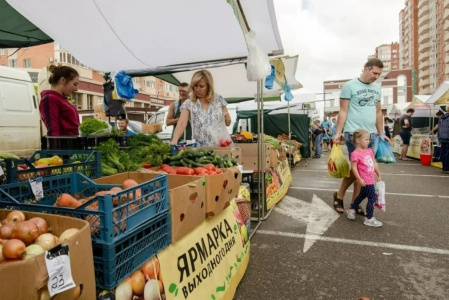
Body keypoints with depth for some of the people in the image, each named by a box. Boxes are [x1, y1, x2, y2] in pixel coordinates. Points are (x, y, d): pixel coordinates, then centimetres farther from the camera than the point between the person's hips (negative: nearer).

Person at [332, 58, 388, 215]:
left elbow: (378, 112, 20)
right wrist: (338, 133, -12)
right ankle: (339, 195, 18)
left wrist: (381, 133, 18)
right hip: (354, 134, -6)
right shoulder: (349, 86, -4)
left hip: (372, 134, 6)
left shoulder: (377, 88, 15)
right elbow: (343, 111, -6)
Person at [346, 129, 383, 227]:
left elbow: (374, 164, 16)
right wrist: (359, 179, -22)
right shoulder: (355, 154, -19)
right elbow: (354, 167, -20)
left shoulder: (369, 151, 7)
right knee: (372, 198, -5)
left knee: (362, 195, 24)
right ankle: (369, 219, 8)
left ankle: (351, 209, 42)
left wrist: (379, 175, 20)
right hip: (365, 181, -9)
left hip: (371, 180, 9)